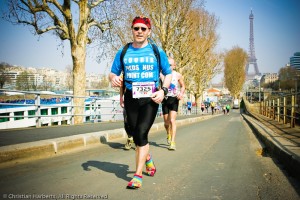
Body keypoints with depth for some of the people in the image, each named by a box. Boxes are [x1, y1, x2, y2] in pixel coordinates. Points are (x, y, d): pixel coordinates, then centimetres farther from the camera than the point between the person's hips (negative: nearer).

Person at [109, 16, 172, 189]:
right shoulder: (123, 52, 9)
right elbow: (113, 73, 12)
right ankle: (148, 159, 42)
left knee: (141, 134, -14)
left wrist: (163, 90, -8)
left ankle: (138, 175, -5)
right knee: (136, 135, 11)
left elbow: (169, 74, 9)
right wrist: (113, 78, -13)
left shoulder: (157, 51, 4)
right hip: (131, 98, 3)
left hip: (151, 98, -3)